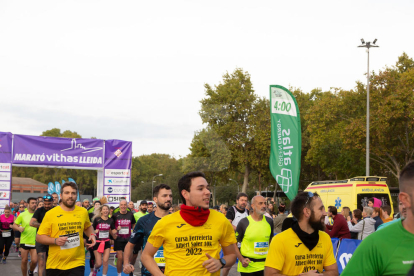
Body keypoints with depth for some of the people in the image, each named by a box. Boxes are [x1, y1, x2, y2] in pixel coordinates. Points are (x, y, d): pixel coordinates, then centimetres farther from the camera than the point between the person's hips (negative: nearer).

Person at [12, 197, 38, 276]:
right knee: (24, 261, 5)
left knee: (34, 261, -6)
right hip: (24, 241, 0)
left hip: (35, 242, 0)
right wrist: (19, 228, -15)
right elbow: (14, 225, 5)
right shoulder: (22, 215, -1)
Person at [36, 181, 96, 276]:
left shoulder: (83, 212, 5)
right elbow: (39, 237, -1)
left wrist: (91, 235, 5)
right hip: (54, 265, 0)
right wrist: (55, 240, -17)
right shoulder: (50, 214, -3)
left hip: (76, 264, 0)